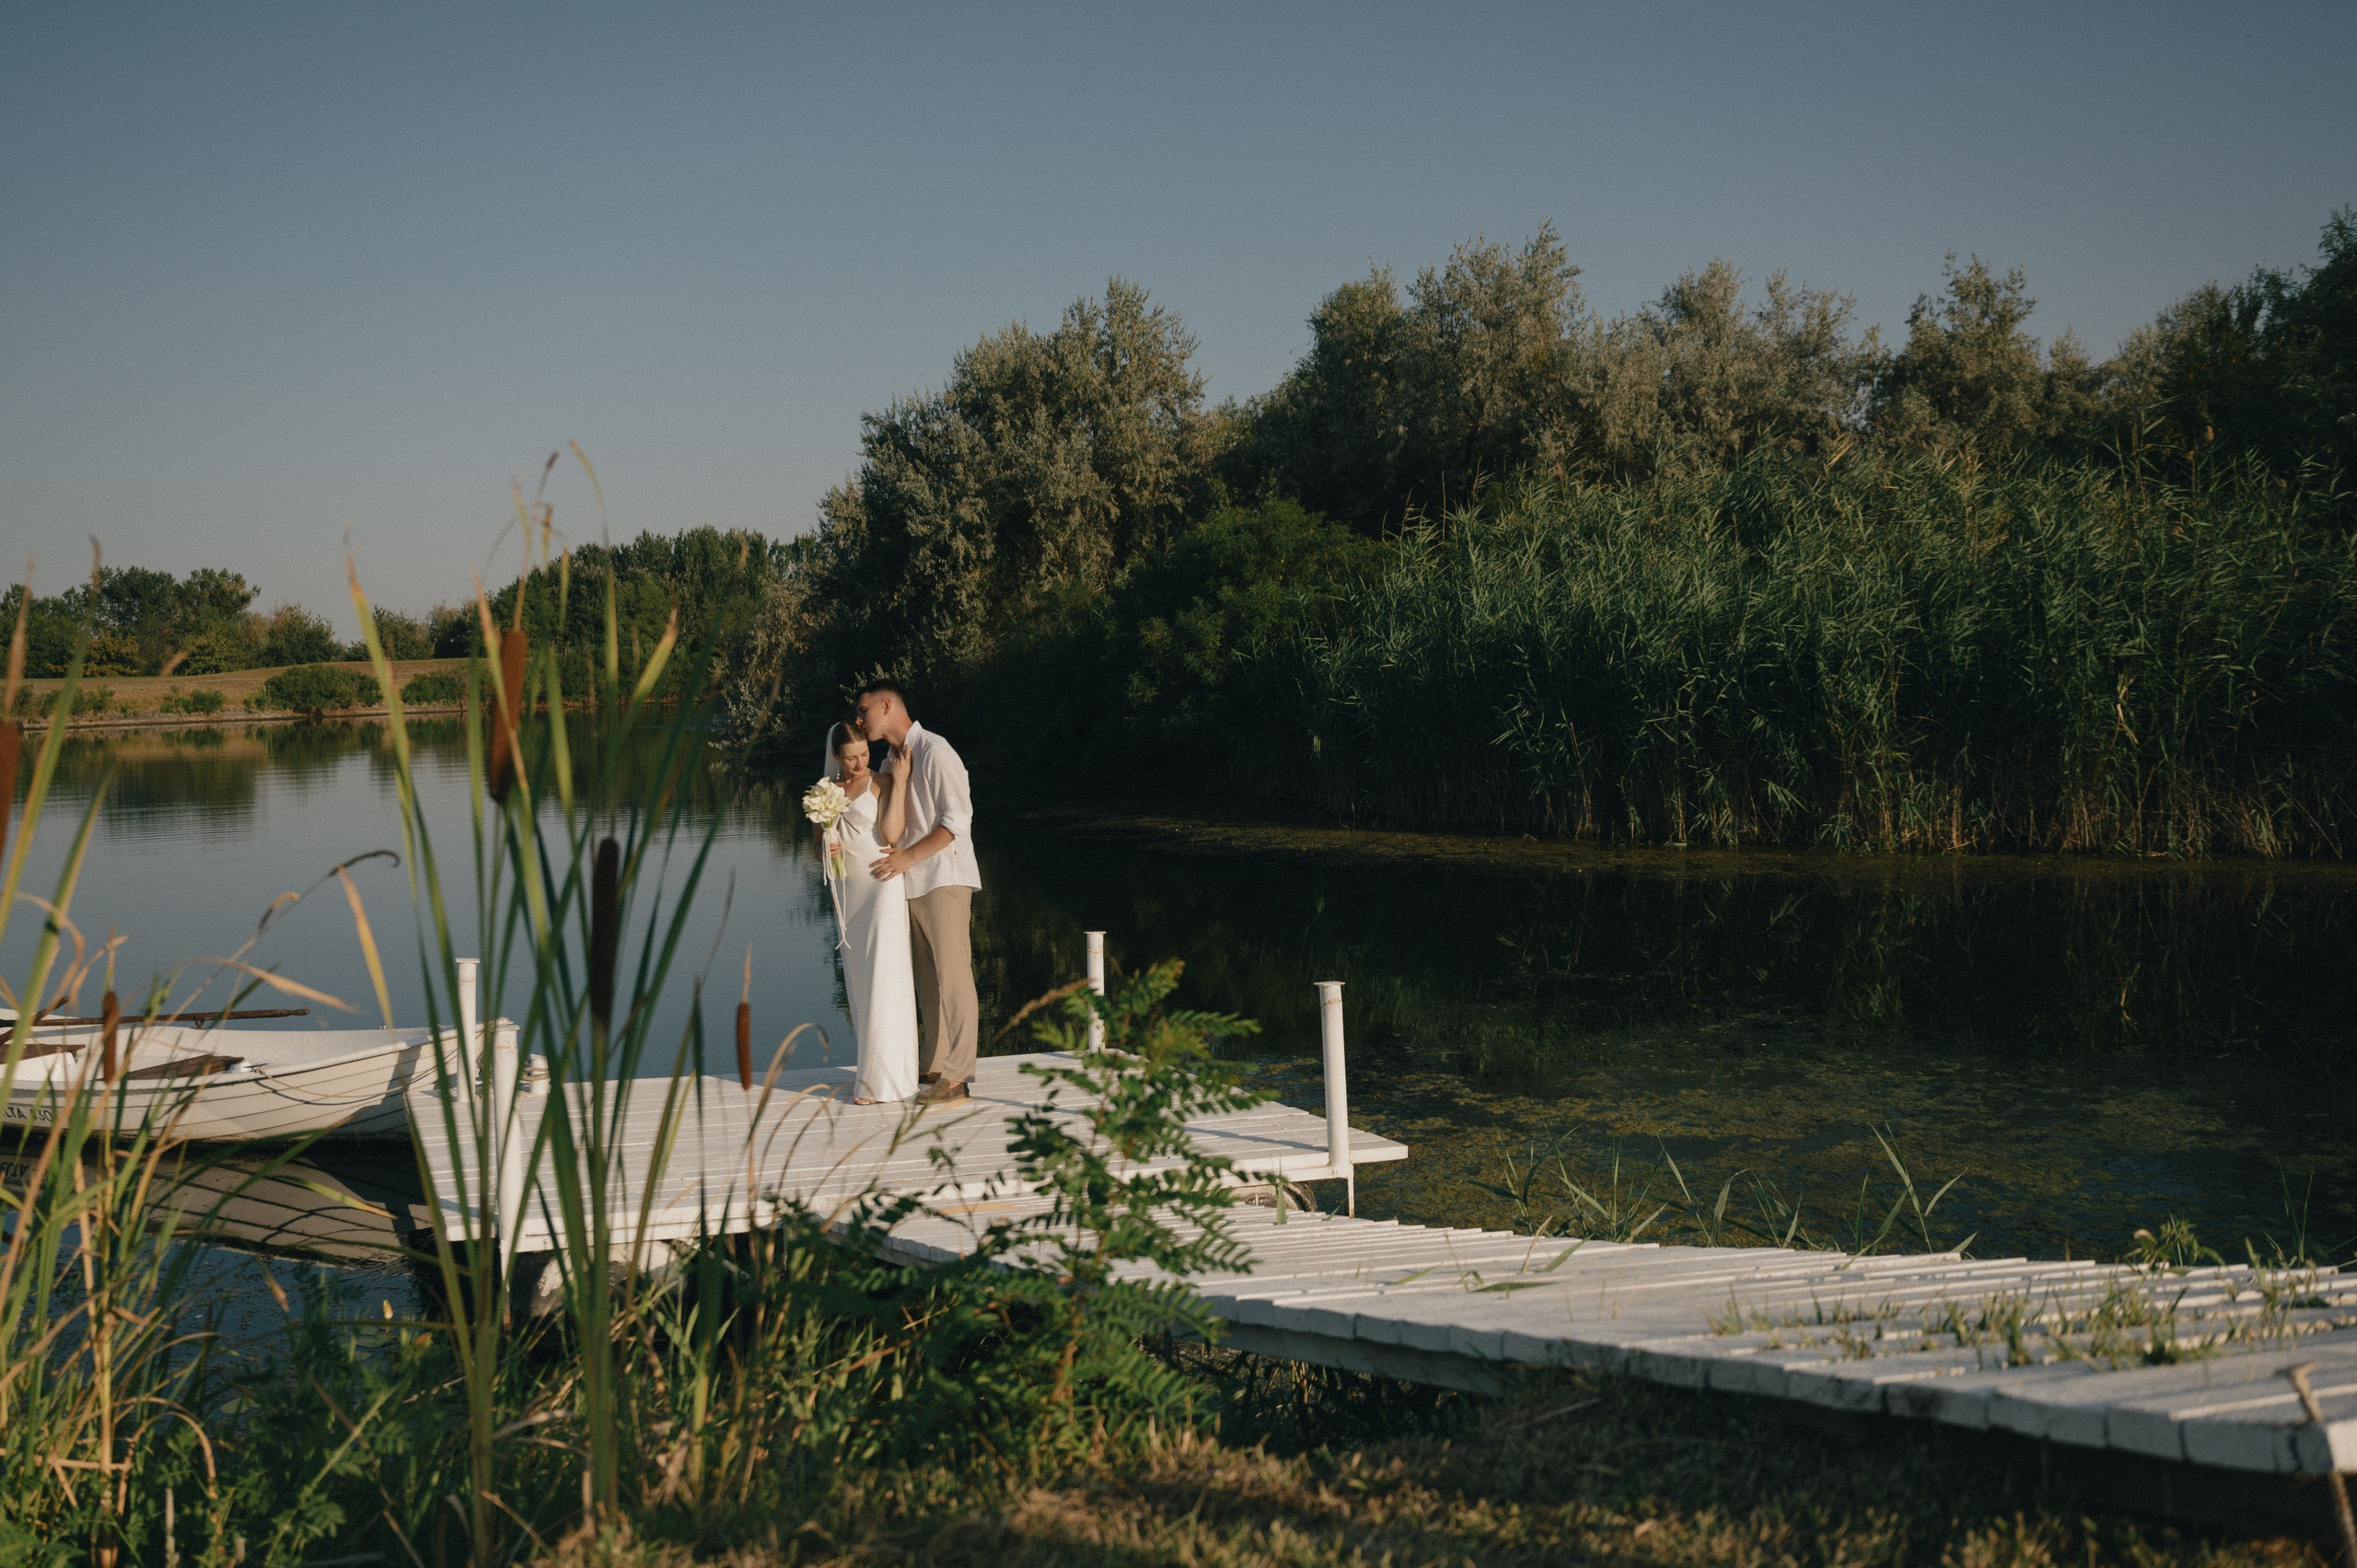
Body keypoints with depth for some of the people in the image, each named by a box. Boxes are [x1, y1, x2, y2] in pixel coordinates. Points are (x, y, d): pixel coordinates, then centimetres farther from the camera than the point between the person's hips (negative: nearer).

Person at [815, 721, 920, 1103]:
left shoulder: (882, 783, -3)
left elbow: (890, 835, -16)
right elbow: (818, 850, 17)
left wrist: (899, 782, -15)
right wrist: (824, 851, -7)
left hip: (882, 888, -6)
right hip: (847, 894, 6)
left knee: (884, 981, -9)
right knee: (859, 983, 7)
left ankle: (884, 1079, -7)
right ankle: (872, 1068, 14)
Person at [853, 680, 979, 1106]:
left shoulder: (935, 752, -10)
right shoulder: (891, 761, 17)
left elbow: (957, 818, -15)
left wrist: (910, 856, -19)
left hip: (943, 879, -9)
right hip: (910, 882, 9)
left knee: (952, 976, -7)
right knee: (927, 980, 9)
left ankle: (957, 1077, -7)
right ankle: (935, 1067, 13)